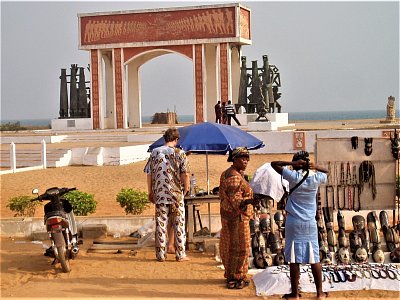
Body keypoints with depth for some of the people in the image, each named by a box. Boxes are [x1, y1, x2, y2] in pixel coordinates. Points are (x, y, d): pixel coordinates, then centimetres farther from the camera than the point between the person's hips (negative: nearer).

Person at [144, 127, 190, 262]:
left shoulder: (155, 152, 3)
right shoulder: (180, 153, -5)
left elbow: (149, 173, 5)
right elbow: (185, 174, -9)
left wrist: (150, 192, 14)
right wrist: (186, 188, 7)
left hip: (159, 194, 2)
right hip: (176, 194, -2)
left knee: (160, 224, 7)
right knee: (178, 224, 5)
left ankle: (161, 254, 10)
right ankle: (180, 254, 8)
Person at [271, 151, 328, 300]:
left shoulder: (293, 176, -8)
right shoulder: (316, 178, -1)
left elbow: (274, 164, -1)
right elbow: (326, 172, 23)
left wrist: (293, 163, -7)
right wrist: (315, 167, 5)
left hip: (294, 222, -2)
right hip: (310, 223, 2)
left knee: (294, 259, 2)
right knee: (314, 258, 8)